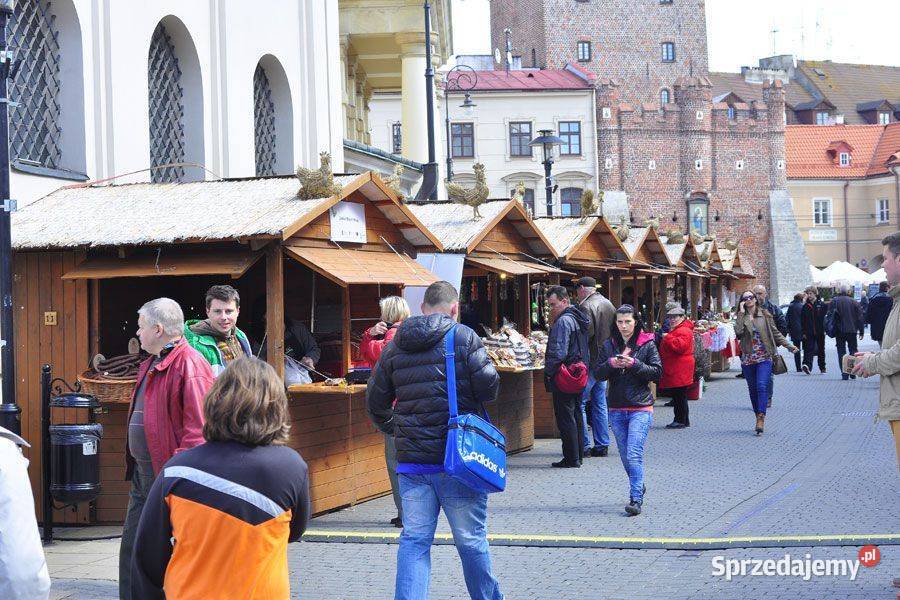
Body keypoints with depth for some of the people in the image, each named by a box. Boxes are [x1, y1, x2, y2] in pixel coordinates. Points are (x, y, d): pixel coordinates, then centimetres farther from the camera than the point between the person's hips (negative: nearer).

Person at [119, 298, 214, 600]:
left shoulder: (189, 365, -17)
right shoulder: (152, 365, 16)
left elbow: (198, 426, -24)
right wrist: (134, 465, 18)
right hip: (144, 473, 10)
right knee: (131, 550, 16)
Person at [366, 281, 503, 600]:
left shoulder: (394, 346, 9)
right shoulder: (463, 337, -6)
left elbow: (374, 401, 14)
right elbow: (488, 386, -12)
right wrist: (471, 400, 9)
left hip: (411, 460, 3)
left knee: (414, 540, 6)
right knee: (471, 538, 9)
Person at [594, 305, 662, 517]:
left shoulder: (647, 344, -2)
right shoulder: (609, 345, 7)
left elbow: (657, 372, -5)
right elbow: (597, 372, 6)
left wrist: (634, 364, -17)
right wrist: (610, 364, -14)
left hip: (640, 408, -5)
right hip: (616, 409, 5)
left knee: (634, 453, -15)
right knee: (625, 455, 13)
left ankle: (636, 499, -15)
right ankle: (638, 487, 34)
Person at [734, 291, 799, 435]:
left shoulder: (765, 315, 4)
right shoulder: (741, 317, 5)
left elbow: (775, 333, 10)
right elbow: (738, 332, -15)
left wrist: (789, 346, 4)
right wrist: (741, 313, -12)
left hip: (764, 358, -2)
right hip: (748, 358, 2)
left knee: (762, 386, -17)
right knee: (753, 389, 7)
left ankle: (761, 418, -22)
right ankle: (758, 418, 17)